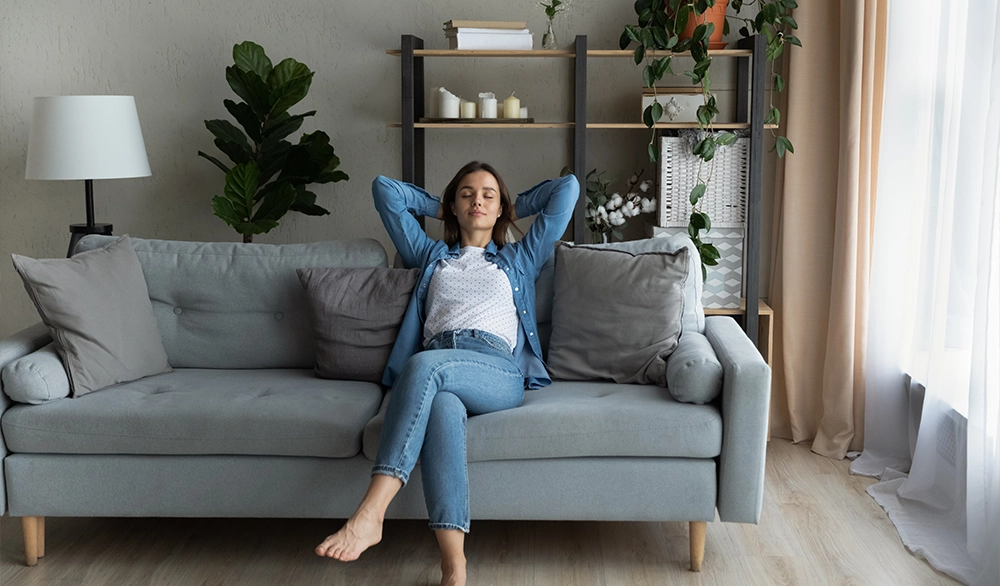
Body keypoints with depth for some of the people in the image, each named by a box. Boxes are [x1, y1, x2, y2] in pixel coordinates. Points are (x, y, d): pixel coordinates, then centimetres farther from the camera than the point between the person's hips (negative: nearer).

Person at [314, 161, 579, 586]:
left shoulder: (519, 259, 31)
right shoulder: (431, 256, 35)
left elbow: (567, 188, 31)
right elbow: (384, 188, 39)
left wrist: (515, 209, 39)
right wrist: (438, 209, 44)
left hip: (498, 372, -1)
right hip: (436, 374, 2)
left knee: (424, 366, -36)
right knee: (441, 408, -39)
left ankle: (369, 514, -47)